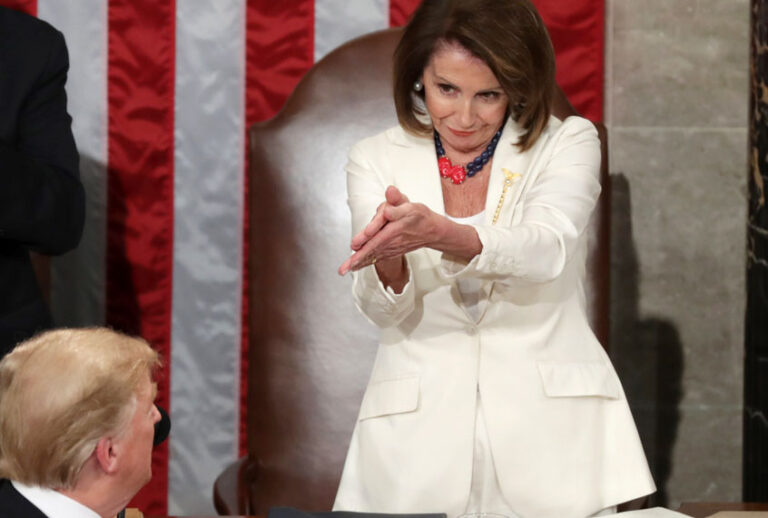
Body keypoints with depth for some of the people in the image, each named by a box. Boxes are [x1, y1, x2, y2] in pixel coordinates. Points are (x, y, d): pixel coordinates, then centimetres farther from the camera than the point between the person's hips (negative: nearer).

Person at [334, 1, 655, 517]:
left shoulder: (568, 142, 2)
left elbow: (546, 250, -18)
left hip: (549, 432, -1)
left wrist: (437, 233, -36)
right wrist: (388, 260, -29)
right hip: (419, 433, 1)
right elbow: (383, 309, -5)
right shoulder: (377, 160, 6)